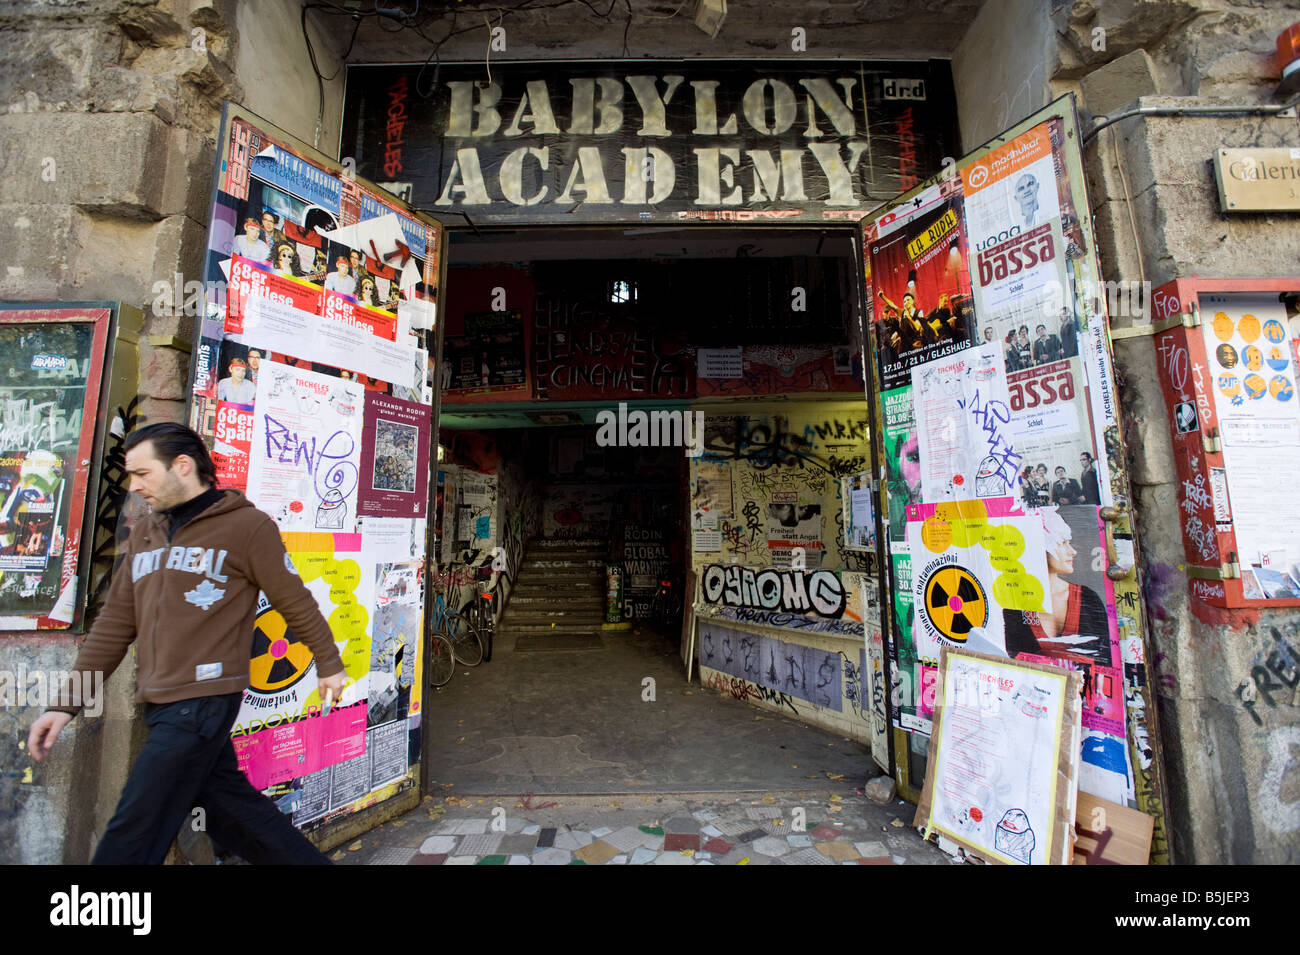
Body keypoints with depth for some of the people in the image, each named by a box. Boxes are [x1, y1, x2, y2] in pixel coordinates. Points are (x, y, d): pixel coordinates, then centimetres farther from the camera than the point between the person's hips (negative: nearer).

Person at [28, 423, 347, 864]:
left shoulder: (247, 525, -9)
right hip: (160, 705, 7)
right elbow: (114, 625, 15)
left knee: (132, 837, 1)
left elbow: (296, 602, -5)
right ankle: (309, 861, 27)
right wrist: (67, 703, 10)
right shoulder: (144, 535, 13)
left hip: (204, 700, -7)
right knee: (233, 809, 12)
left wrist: (329, 665, 2)